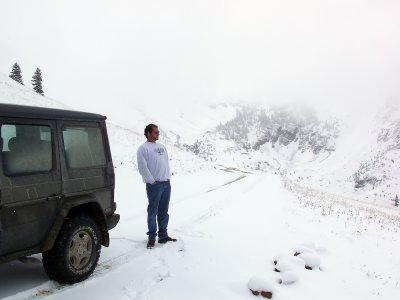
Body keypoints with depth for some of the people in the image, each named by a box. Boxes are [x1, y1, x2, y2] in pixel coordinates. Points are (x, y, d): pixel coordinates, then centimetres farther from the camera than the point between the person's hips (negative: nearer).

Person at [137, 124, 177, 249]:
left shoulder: (161, 146, 16)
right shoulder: (143, 148, -7)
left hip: (166, 183, 7)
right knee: (153, 211, 0)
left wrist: (168, 176, 8)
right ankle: (152, 237, 9)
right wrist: (152, 181, -14)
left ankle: (163, 235, 21)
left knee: (164, 211, 12)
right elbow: (142, 168, -13)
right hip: (154, 185, -7)